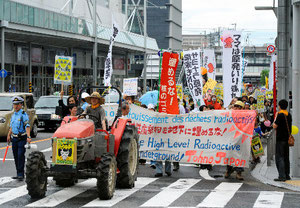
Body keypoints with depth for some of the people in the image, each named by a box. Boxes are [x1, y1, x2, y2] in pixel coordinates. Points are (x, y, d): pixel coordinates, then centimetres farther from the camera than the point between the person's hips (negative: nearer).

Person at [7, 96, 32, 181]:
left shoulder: (23, 114, -10)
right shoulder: (13, 114, 14)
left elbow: (27, 126, -18)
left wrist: (28, 137, -28)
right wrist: (9, 135, 23)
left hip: (22, 138, -7)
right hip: (14, 138, 7)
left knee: (20, 156, -12)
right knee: (16, 156, 10)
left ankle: (21, 174, -10)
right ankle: (18, 174, 18)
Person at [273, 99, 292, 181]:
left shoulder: (280, 115, -14)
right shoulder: (289, 115, 10)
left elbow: (275, 126, -15)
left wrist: (275, 117, -4)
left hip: (280, 138, -8)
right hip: (287, 138, 8)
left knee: (279, 157, -7)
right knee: (286, 157, 14)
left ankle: (282, 176, -13)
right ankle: (287, 175, 18)